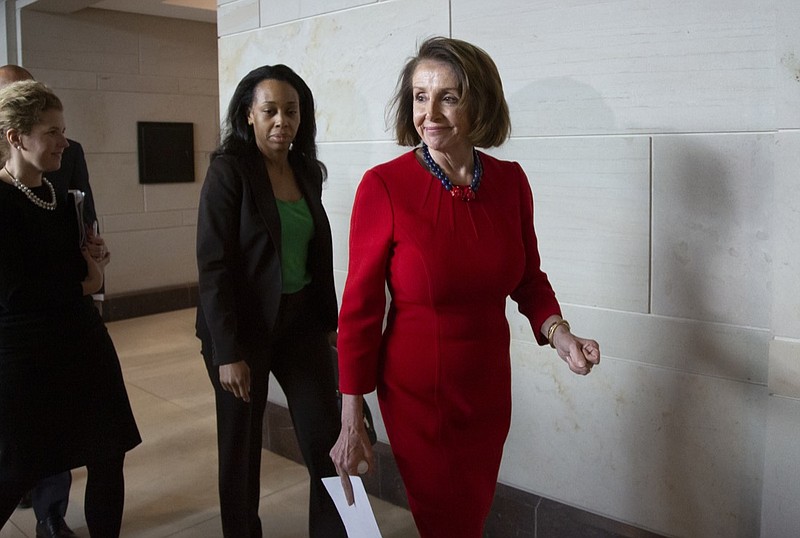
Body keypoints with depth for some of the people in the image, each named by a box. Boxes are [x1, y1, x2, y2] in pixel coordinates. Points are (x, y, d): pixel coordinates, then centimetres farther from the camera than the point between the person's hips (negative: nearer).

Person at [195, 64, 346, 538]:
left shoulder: (308, 171, 5)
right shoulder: (229, 170, -11)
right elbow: (212, 267, -15)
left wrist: (329, 321, 11)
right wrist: (227, 352, -18)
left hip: (301, 321, 5)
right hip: (244, 328, -4)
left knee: (327, 439, 3)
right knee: (242, 444, 11)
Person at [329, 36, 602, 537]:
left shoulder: (510, 181, -5)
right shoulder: (384, 186, -17)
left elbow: (528, 278, 7)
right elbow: (361, 307, -13)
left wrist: (559, 334, -13)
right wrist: (352, 424, -11)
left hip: (489, 387, 4)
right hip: (417, 393, -4)